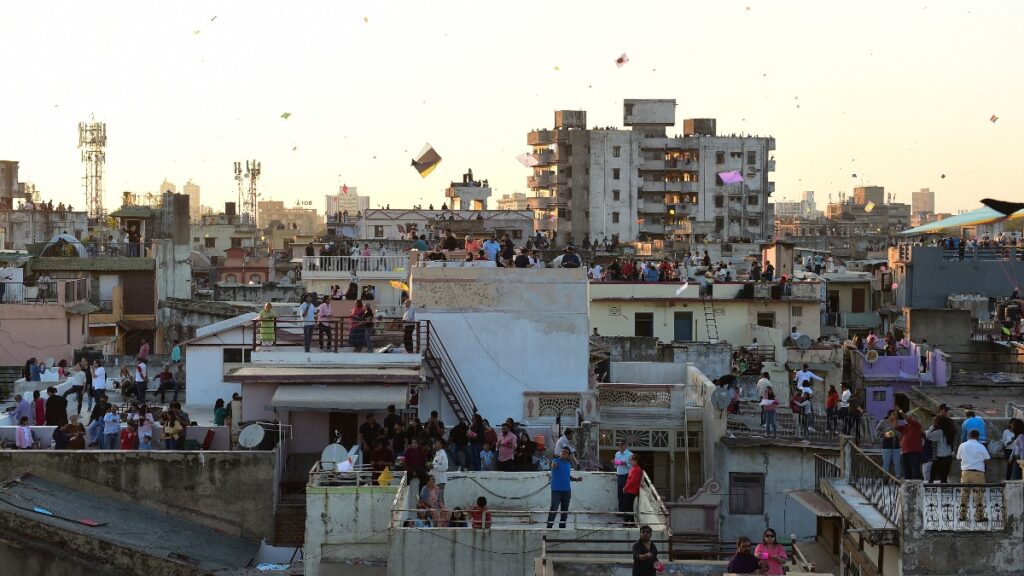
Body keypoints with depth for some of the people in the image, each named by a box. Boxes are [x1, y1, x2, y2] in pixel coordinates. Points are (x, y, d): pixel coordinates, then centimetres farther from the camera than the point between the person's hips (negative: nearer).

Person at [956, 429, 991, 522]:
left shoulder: (962, 446, 4)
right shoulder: (981, 447, -3)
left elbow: (959, 458, 9)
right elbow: (986, 459, -2)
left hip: (965, 472, 3)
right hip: (978, 472, -3)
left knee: (964, 494, 9)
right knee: (978, 495, 3)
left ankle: (962, 515, 11)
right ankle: (979, 516, 3)